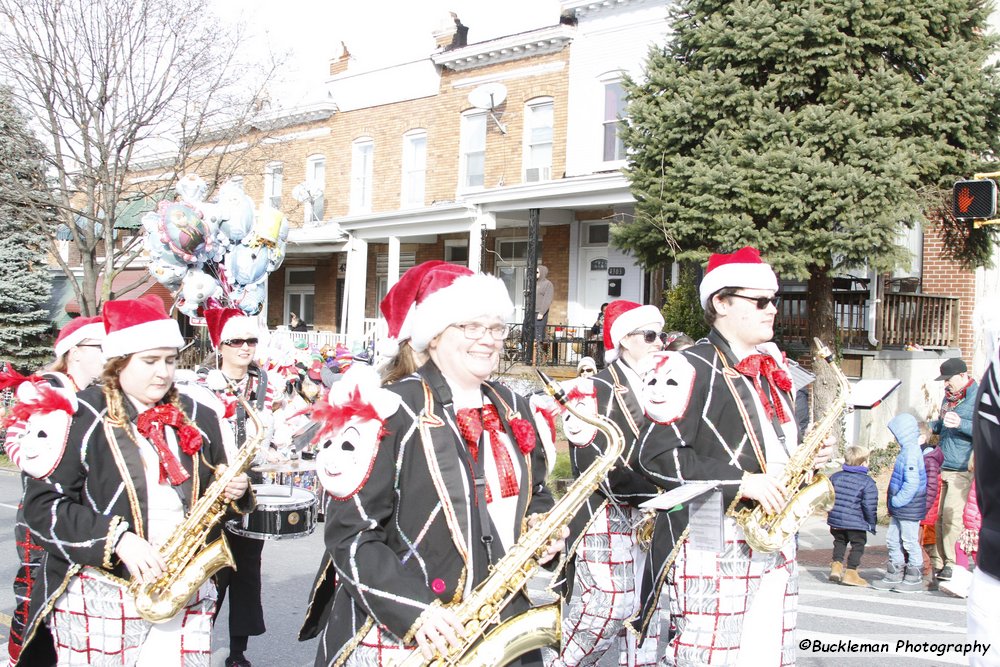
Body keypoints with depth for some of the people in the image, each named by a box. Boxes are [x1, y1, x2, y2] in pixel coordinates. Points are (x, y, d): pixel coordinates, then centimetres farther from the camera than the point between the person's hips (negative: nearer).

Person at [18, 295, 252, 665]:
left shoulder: (197, 419, 9)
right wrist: (117, 540, -20)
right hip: (97, 598, -3)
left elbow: (214, 495, 20)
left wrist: (232, 491, -3)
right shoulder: (80, 418, -5)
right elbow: (42, 505, -10)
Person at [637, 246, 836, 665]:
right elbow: (657, 454, -18)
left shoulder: (771, 370, 17)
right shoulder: (692, 368, -10)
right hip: (711, 547, -8)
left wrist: (809, 456, 6)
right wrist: (742, 482, -20)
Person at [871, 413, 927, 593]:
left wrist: (898, 500, -19)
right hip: (899, 510, 10)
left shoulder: (911, 452, -21)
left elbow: (912, 482, -26)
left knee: (910, 542, 2)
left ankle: (914, 579, 13)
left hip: (908, 510, -10)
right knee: (893, 540, 16)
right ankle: (894, 576, 25)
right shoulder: (907, 450, 11)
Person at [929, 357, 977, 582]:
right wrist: (929, 426, 13)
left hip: (961, 470, -7)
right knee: (939, 516, 5)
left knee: (951, 516, -12)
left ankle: (952, 564, -4)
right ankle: (940, 563, 11)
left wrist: (961, 424, -26)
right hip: (941, 467, 7)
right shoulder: (948, 397, 18)